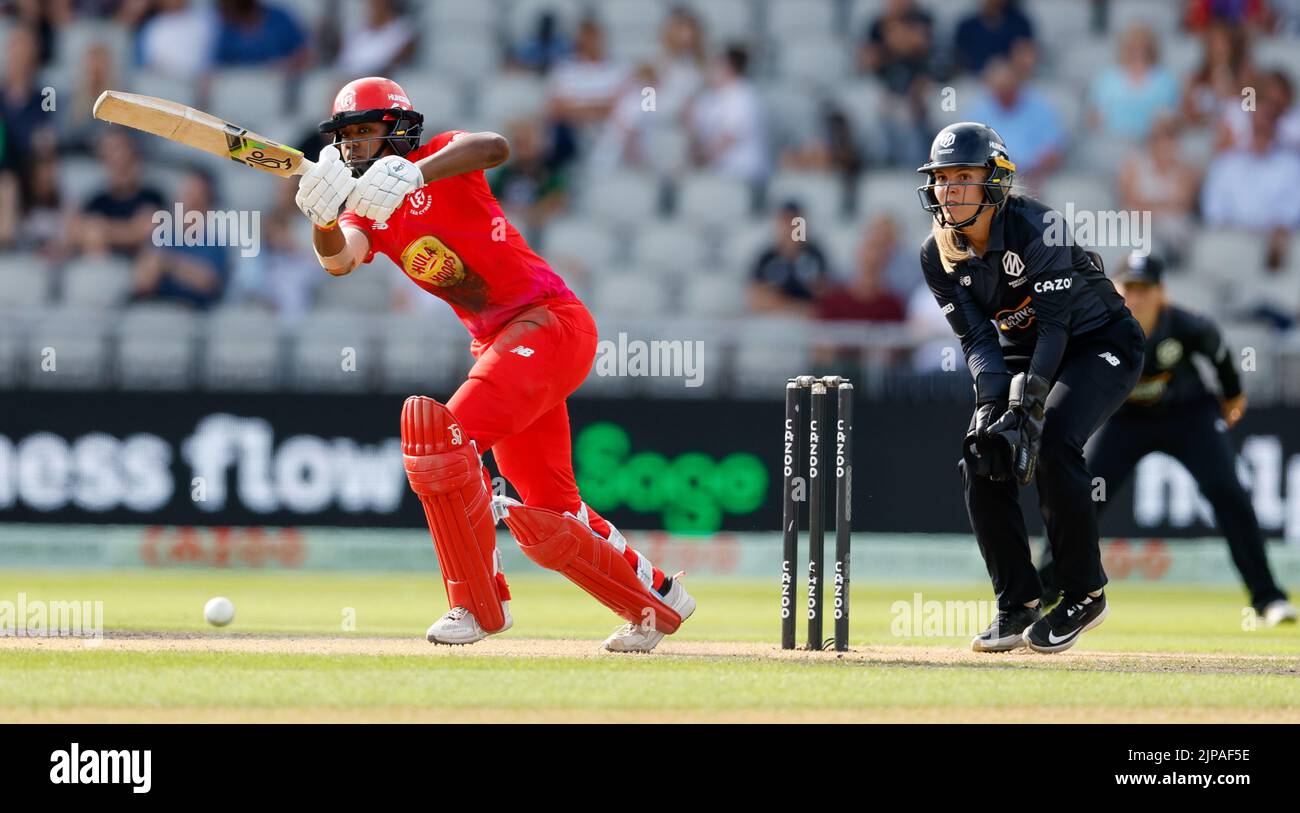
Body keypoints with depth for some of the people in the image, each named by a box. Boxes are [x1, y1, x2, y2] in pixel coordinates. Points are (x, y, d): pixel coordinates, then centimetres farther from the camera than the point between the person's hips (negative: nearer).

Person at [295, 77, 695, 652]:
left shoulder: (441, 157, -6)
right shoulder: (367, 212, 10)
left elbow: (495, 147, -30)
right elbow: (339, 260, -12)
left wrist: (416, 173, -45)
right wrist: (325, 219, -35)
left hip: (551, 323, -8)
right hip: (497, 345, 8)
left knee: (445, 434, -25)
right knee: (544, 523, 11)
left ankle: (477, 604, -15)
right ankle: (655, 600, 32)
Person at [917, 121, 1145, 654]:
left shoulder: (1034, 227, -26)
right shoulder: (939, 255, -8)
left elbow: (1054, 323, -27)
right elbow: (976, 338, -9)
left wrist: (1026, 405, -34)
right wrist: (990, 402, -27)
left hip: (1101, 344, -6)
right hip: (1025, 350, 6)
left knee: (1051, 441, -29)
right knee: (982, 457, -12)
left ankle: (1084, 594, -16)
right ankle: (1017, 604, 1)